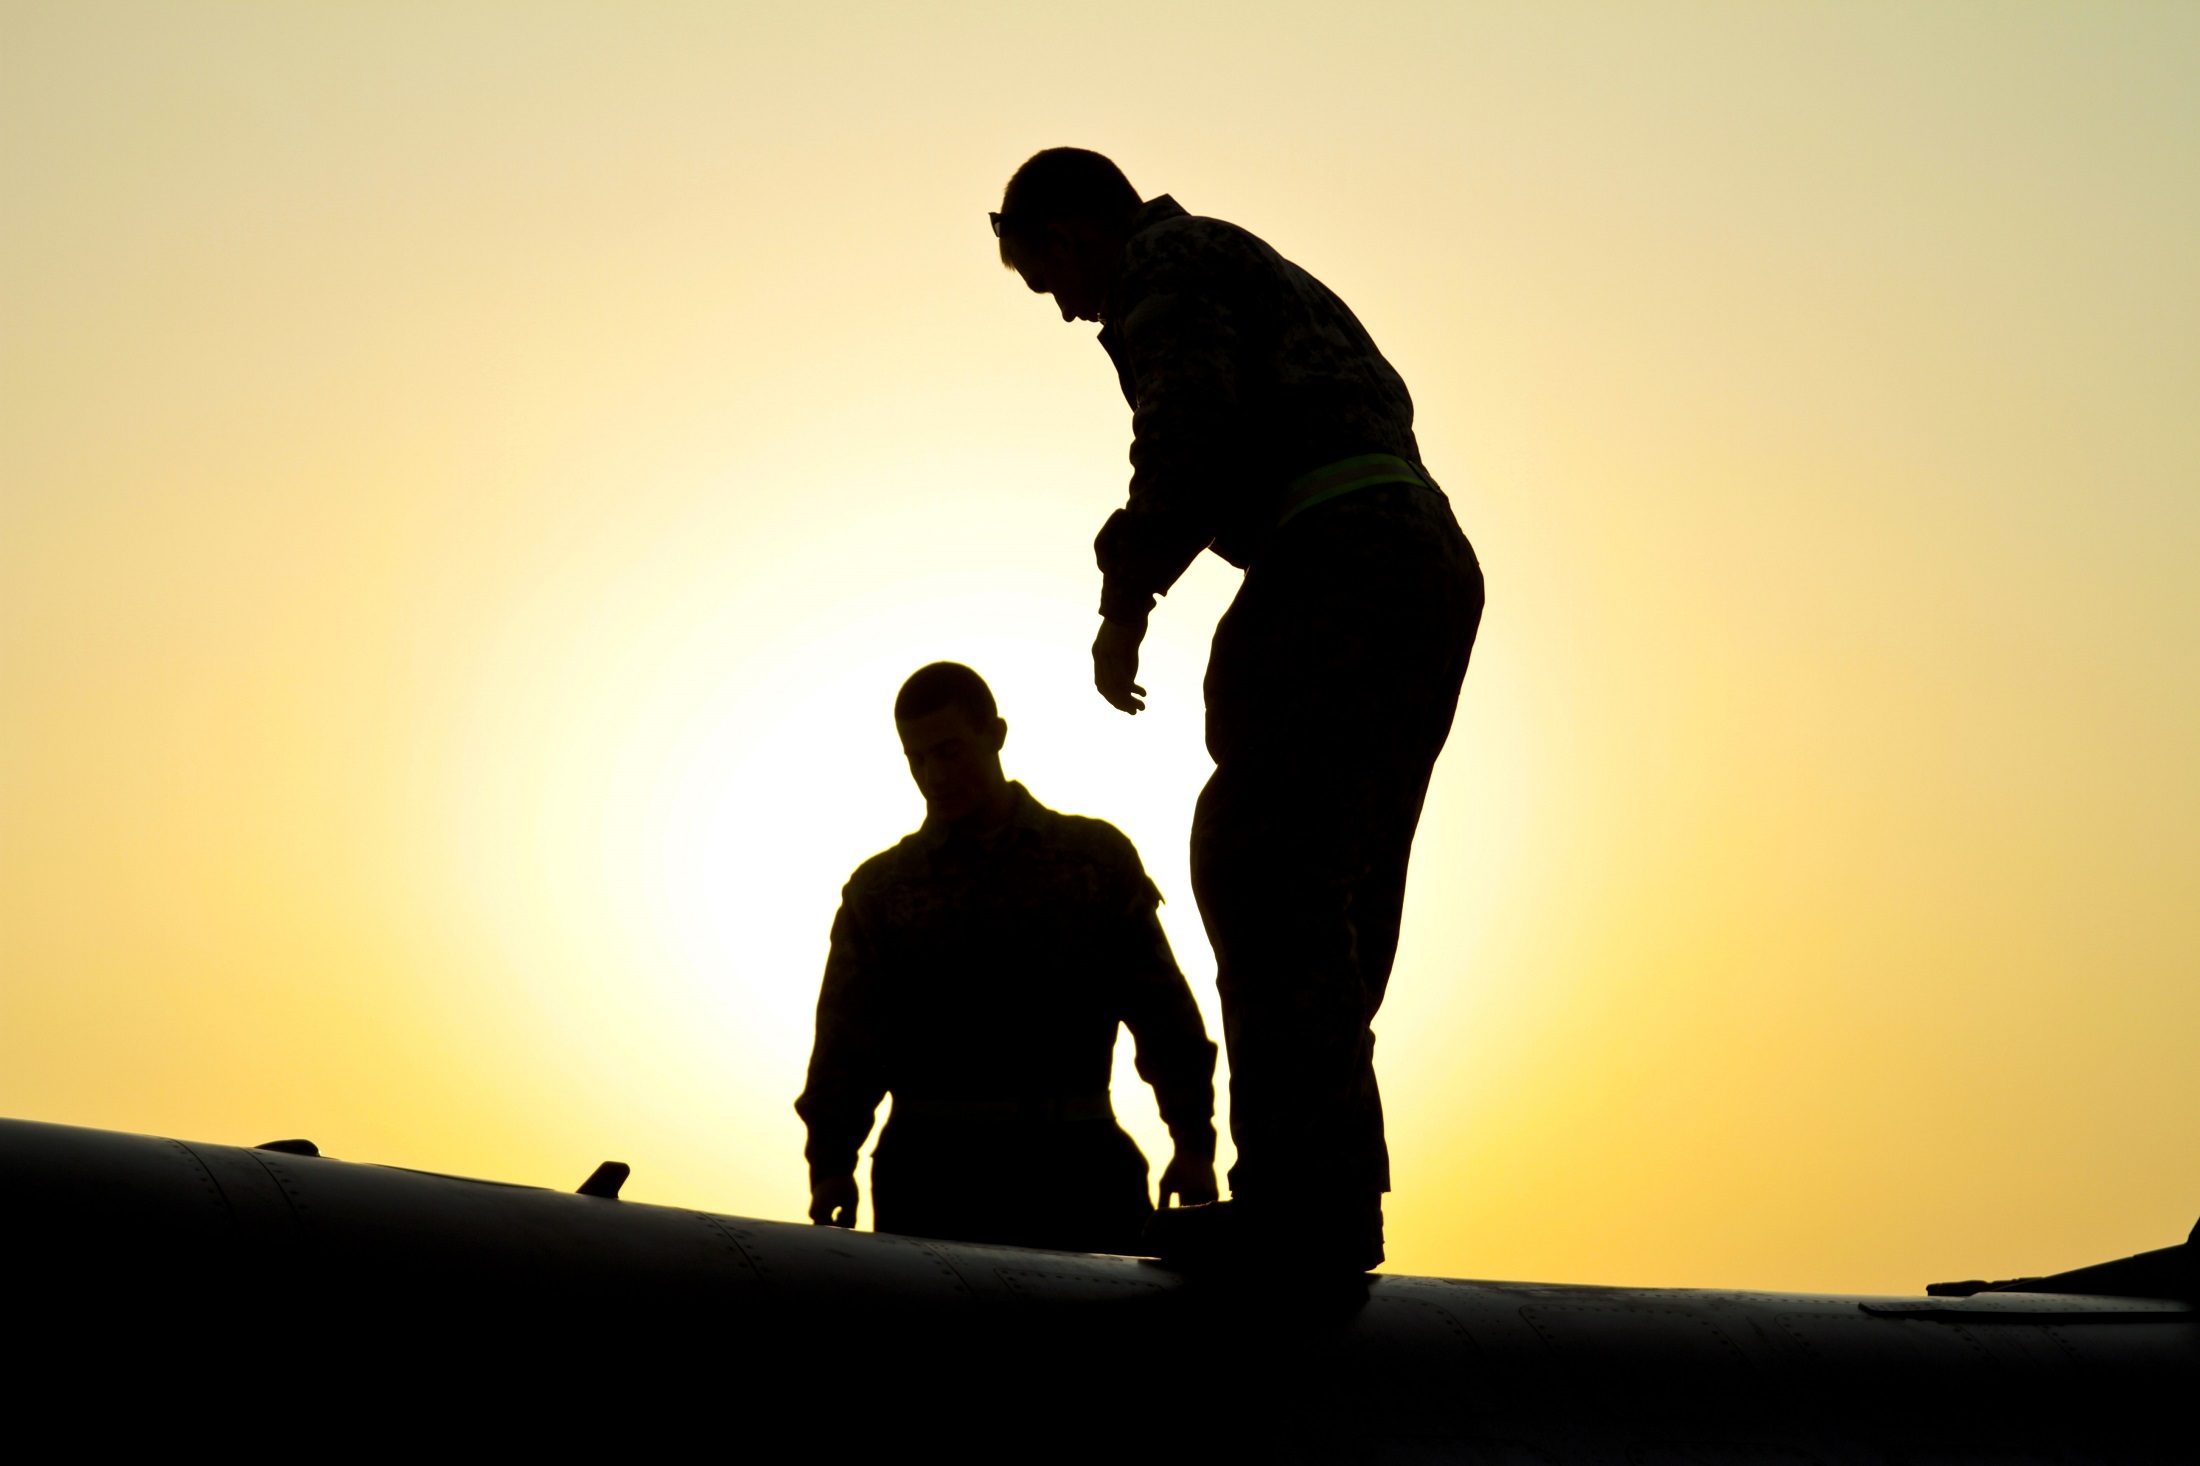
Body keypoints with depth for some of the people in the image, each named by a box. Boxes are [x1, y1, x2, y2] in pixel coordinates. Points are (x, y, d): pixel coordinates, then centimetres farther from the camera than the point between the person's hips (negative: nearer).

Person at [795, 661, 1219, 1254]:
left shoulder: (1097, 855, 14)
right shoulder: (881, 887, 15)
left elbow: (1161, 1005, 12)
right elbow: (847, 1039, 10)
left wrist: (1193, 1142, 2)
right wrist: (831, 1162, -6)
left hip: (1075, 1159, 0)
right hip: (935, 1165, 0)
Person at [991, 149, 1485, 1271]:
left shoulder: (1166, 261, 7)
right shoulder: (1267, 276, 34)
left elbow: (1190, 419, -11)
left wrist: (1124, 601, -6)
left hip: (1339, 552, -10)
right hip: (1432, 557, 10)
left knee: (1264, 870, -13)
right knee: (1336, 889, 8)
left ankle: (1300, 1188, -19)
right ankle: (1335, 1196, 7)